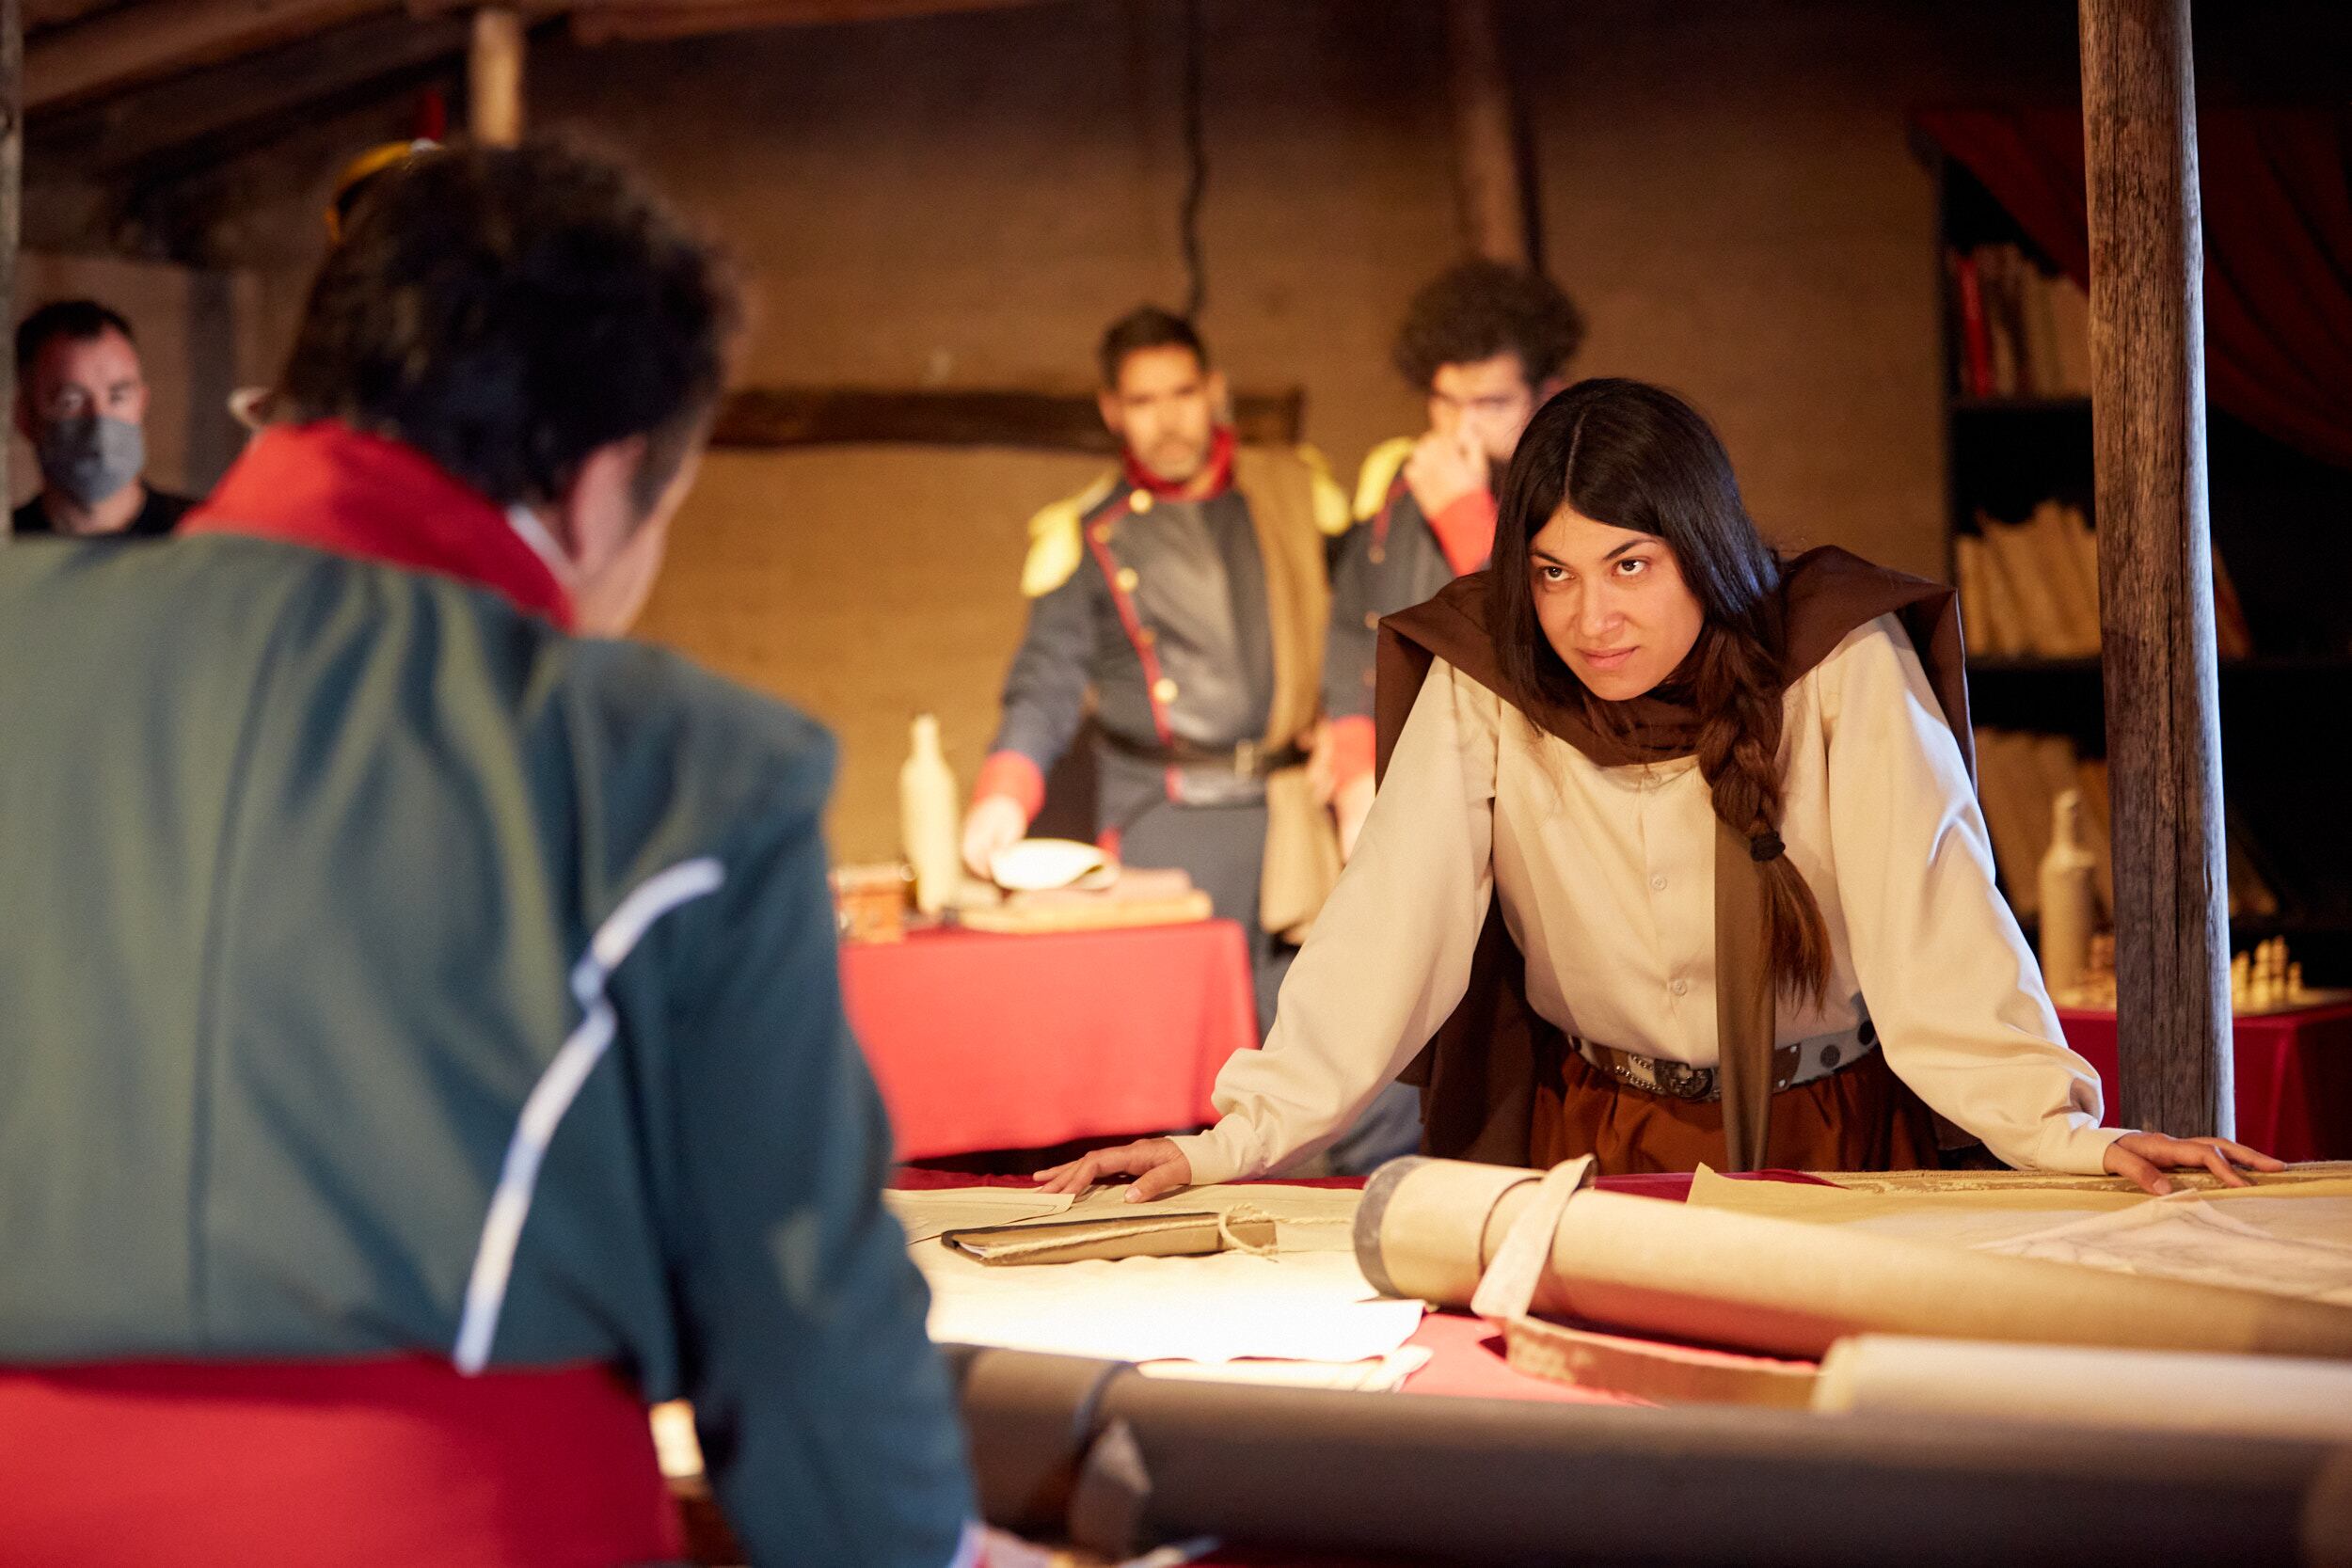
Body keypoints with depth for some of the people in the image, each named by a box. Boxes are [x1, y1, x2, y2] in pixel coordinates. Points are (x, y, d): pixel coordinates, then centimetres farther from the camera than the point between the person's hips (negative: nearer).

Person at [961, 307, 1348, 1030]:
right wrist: (1003, 799, -13)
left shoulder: (1296, 491, 13)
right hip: (1162, 827, -2)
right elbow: (1047, 685, 4)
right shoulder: (1084, 536, 8)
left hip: (1291, 812, 2)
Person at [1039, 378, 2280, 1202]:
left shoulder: (1843, 662, -14)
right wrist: (1239, 1140, -23)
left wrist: (2064, 1136, -28)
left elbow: (1935, 924, -17)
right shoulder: (1479, 681, -10)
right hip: (1592, 1141, 1)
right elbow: (1391, 925, -13)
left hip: (1830, 1133, -1)